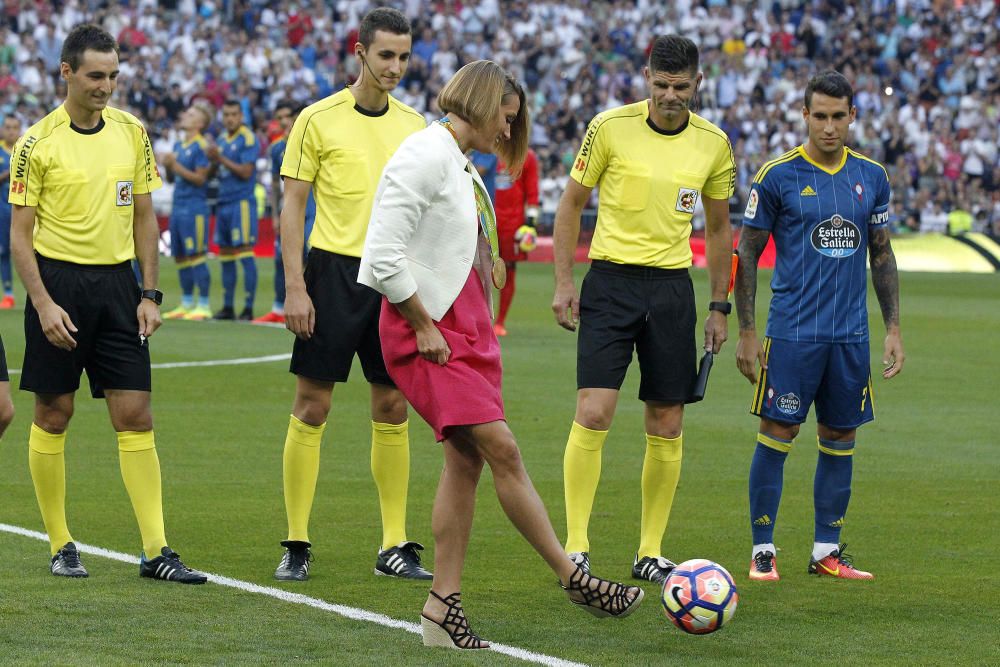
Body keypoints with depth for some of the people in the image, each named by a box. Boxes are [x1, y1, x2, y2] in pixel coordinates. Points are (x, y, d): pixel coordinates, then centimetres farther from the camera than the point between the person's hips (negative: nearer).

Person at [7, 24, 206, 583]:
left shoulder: (132, 133, 6)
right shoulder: (39, 142, -6)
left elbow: (144, 218, 12)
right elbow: (21, 232, -4)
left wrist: (150, 294, 5)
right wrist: (44, 303, -13)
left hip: (116, 284, 3)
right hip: (58, 280, -3)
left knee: (136, 416, -2)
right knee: (54, 416, 2)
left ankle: (156, 551, -2)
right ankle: (61, 546, 13)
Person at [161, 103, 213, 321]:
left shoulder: (200, 146, -8)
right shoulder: (178, 145, 16)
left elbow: (200, 178, -14)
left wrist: (176, 166, -16)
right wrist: (168, 167, 0)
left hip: (194, 207, -8)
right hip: (178, 205, 8)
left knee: (196, 257, -8)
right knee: (180, 257, 11)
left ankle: (203, 306, -5)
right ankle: (186, 303, 18)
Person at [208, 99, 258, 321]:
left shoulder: (248, 139, -8)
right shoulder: (222, 139, 17)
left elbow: (246, 172, -15)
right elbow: (215, 172, 19)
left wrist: (221, 158, -14)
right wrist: (213, 161, -2)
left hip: (242, 202, -8)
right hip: (224, 202, 8)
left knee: (245, 253, -8)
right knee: (225, 256, 10)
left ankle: (248, 308, -8)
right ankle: (228, 307, 15)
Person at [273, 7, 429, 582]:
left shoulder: (414, 126, 8)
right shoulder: (319, 119, -4)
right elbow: (293, 206, -4)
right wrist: (295, 287, -11)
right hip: (335, 270, -4)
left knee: (393, 410, 6)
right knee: (311, 408, -2)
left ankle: (395, 545, 12)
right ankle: (297, 545, 5)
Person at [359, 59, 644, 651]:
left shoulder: (461, 165, 18)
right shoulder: (426, 155, -13)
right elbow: (384, 255, -20)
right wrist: (422, 327, -16)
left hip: (466, 329, 10)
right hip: (431, 330, -10)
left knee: (467, 461, 4)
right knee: (503, 450, -11)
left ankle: (443, 606, 6)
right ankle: (574, 578, -10)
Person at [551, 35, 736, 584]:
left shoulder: (713, 143, 3)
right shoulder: (610, 127, -6)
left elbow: (718, 227, 15)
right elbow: (572, 203, 4)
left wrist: (719, 307, 12)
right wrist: (563, 282, -2)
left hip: (672, 287, 3)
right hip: (610, 281, -3)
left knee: (666, 425, 4)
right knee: (593, 413, -13)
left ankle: (650, 552, 14)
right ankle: (576, 548, -8)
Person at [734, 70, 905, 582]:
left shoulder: (871, 177, 8)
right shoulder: (778, 176, -4)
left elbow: (882, 256, 15)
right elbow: (747, 255, 0)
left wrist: (893, 329, 9)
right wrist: (746, 333, -5)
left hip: (851, 334, 4)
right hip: (792, 330, -4)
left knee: (840, 437, 7)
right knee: (778, 434, -5)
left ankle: (827, 551, 14)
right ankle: (762, 550, 3)